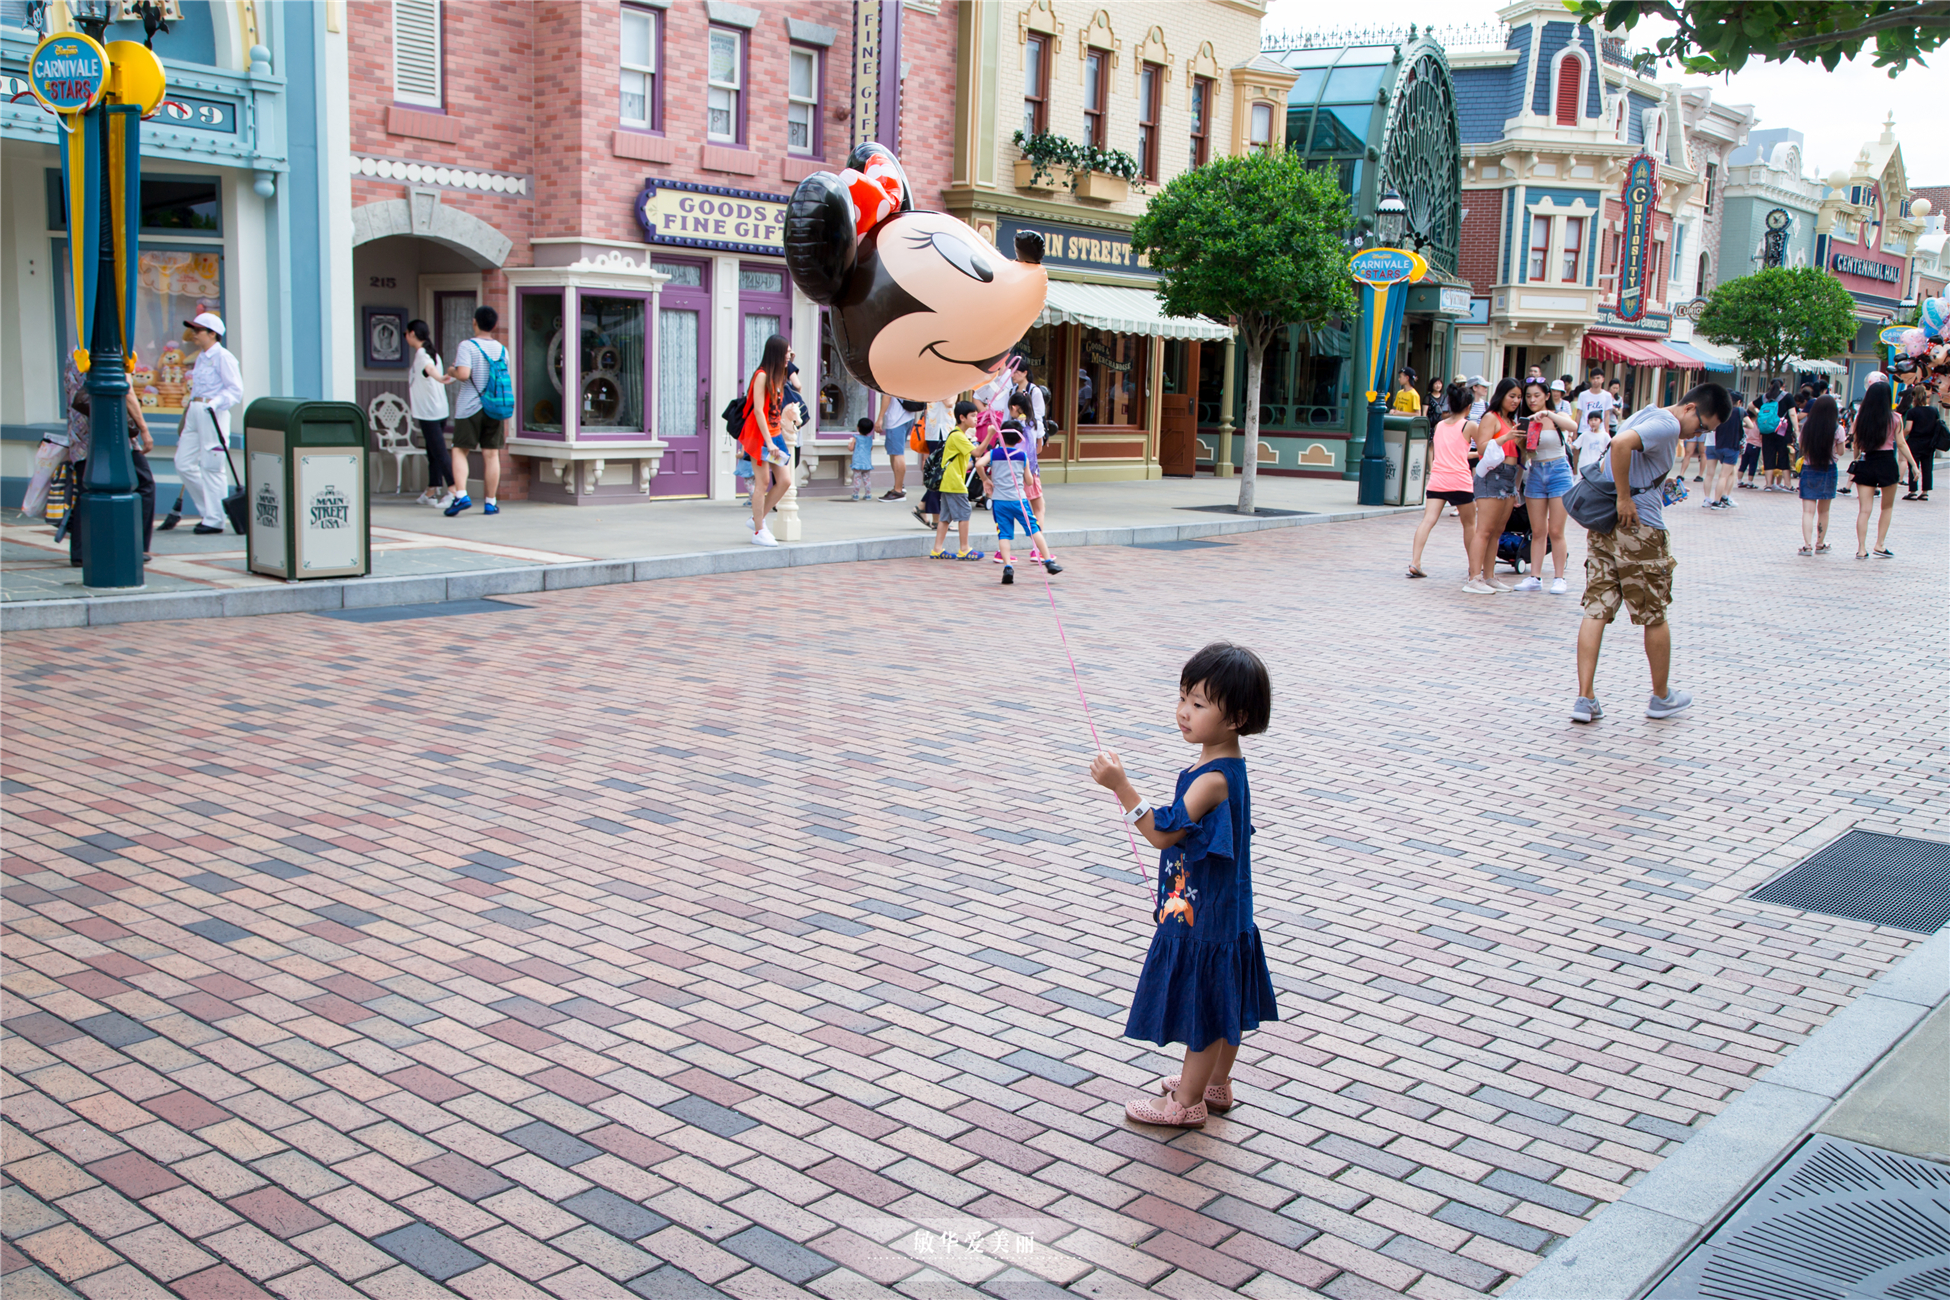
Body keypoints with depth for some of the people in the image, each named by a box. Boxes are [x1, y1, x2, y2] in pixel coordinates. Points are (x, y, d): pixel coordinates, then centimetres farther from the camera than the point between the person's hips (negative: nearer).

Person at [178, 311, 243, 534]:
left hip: (213, 413, -9)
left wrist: (215, 402, -24)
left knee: (211, 466, -6)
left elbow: (236, 390, -13)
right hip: (194, 412, 9)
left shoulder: (223, 357, -7)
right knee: (183, 463, 5)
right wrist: (189, 405, 23)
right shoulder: (201, 357, 19)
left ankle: (215, 520, 0)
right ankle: (207, 509, 17)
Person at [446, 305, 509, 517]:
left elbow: (463, 374, -20)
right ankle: (490, 502, 7)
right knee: (491, 454, 5)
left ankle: (461, 495, -11)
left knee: (460, 451, 4)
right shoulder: (502, 349, 7)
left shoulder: (466, 346, -9)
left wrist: (451, 371, 0)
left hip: (469, 408, -4)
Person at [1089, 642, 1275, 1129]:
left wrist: (1120, 785, -35)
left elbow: (1162, 833, -30)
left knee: (1203, 1005, 6)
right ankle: (1216, 1084, 39)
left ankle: (1188, 1102, 21)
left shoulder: (1214, 780, -28)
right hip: (1220, 910, 10)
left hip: (1204, 919, -10)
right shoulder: (1223, 766, 3)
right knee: (1222, 1004, 22)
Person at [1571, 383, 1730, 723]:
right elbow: (1621, 444, -30)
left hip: (1603, 523, 9)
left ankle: (1585, 699, -2)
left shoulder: (1649, 416, 18)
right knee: (1654, 615, 8)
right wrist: (1625, 499, -24)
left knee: (1596, 610, 3)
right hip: (1639, 528, -9)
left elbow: (1613, 455, 24)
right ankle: (1661, 697, 22)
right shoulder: (1667, 425, -13)